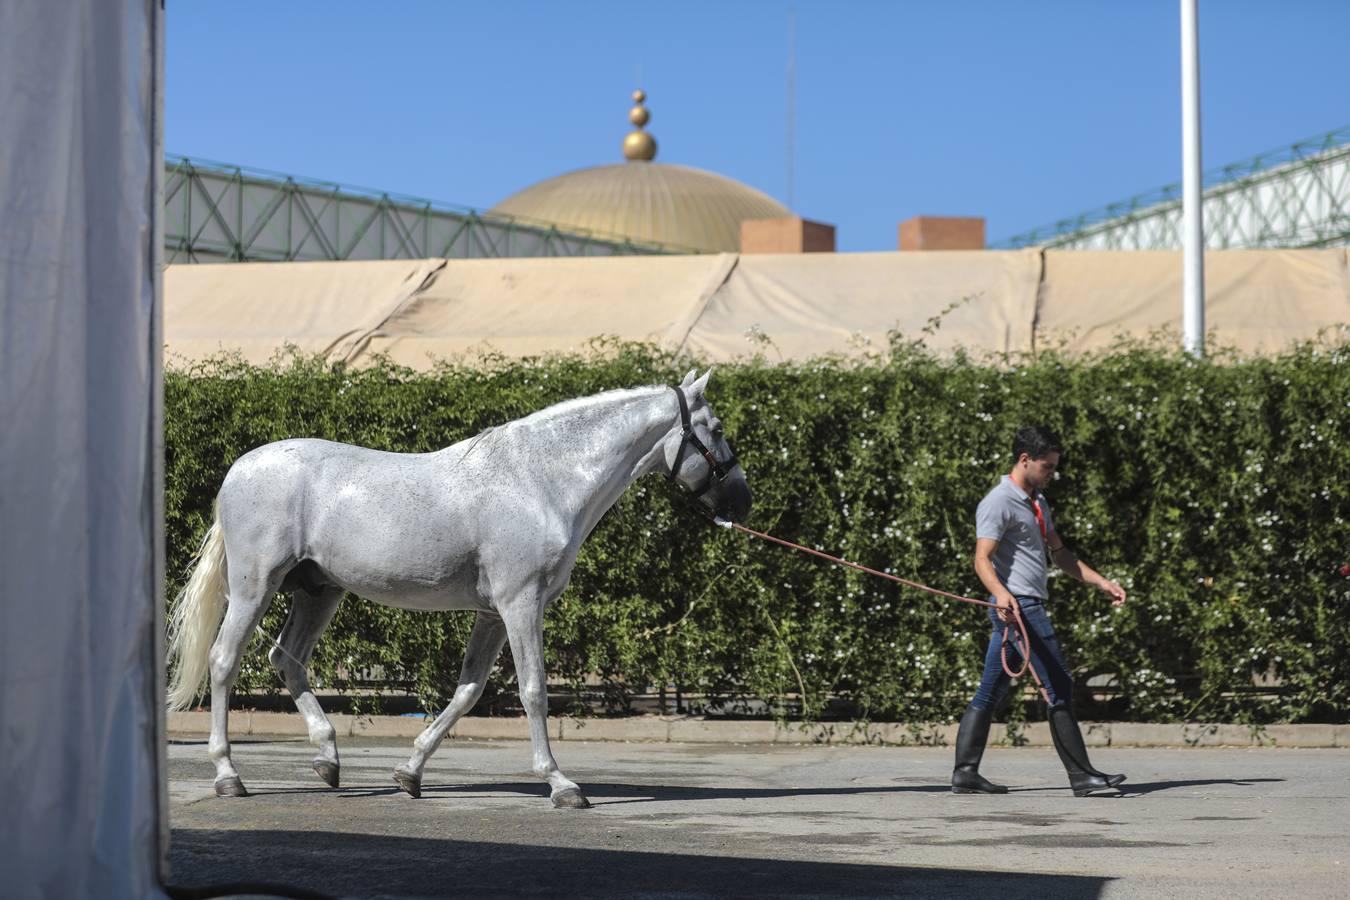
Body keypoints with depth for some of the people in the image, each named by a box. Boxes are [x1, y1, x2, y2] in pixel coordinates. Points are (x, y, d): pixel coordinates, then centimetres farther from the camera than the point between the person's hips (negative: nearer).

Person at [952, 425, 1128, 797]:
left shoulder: (1038, 502, 20)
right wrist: (1002, 595, -37)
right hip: (1018, 608, -10)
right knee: (1060, 689, -8)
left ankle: (965, 773, 6)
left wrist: (1102, 583, 20)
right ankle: (1082, 776, -5)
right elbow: (982, 559, -19)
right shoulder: (999, 502, -11)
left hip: (1029, 608, 10)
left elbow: (1059, 553, 28)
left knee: (990, 693, 7)